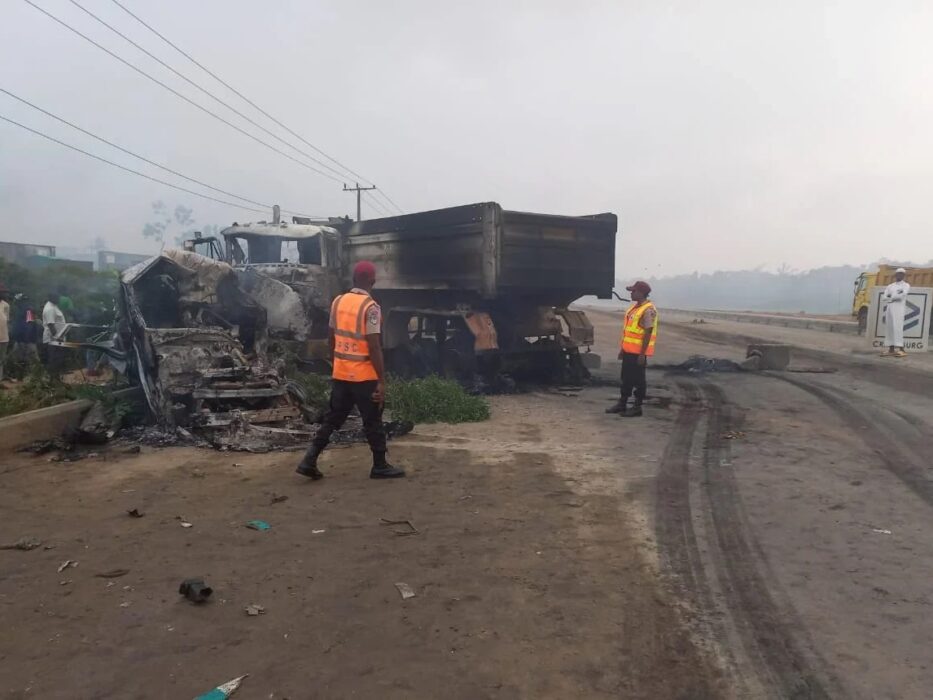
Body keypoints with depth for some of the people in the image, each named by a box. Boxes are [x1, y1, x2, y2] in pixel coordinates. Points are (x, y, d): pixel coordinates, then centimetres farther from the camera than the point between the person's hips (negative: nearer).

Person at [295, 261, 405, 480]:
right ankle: (380, 467, 17)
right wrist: (382, 381, -16)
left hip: (341, 373, 6)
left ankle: (309, 461, 13)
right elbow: (374, 348, -19)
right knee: (373, 422, 7)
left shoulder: (338, 302, 5)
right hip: (364, 376, -6)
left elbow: (331, 339, 13)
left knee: (332, 418, 14)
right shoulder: (370, 307, -16)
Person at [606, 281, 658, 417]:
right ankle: (622, 404, 24)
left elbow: (648, 333, -19)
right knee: (626, 378, 15)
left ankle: (637, 407, 9)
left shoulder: (648, 310, -16)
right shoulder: (634, 307, 13)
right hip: (628, 350, 9)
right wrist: (622, 348, 19)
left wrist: (642, 354, -21)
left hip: (638, 352, -9)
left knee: (638, 380, 1)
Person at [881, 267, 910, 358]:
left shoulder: (906, 285, 8)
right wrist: (896, 296, -5)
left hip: (899, 308, -5)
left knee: (897, 327, -14)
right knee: (889, 328, 1)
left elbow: (902, 295, -11)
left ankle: (901, 349, -16)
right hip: (889, 308, 5)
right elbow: (883, 297, 7)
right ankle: (891, 349, 2)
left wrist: (890, 297, 0)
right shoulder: (890, 286, 20)